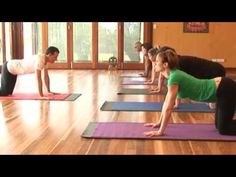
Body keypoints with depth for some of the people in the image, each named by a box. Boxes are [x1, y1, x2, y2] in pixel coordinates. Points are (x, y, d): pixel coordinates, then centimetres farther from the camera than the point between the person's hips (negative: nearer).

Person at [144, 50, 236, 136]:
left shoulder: (174, 77, -21)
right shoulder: (173, 74, 6)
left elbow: (168, 108, -20)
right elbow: (166, 102, 14)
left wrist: (160, 131, -15)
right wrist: (159, 123, 17)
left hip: (225, 89, -8)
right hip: (222, 88, 8)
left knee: (223, 129, -3)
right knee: (219, 125, 17)